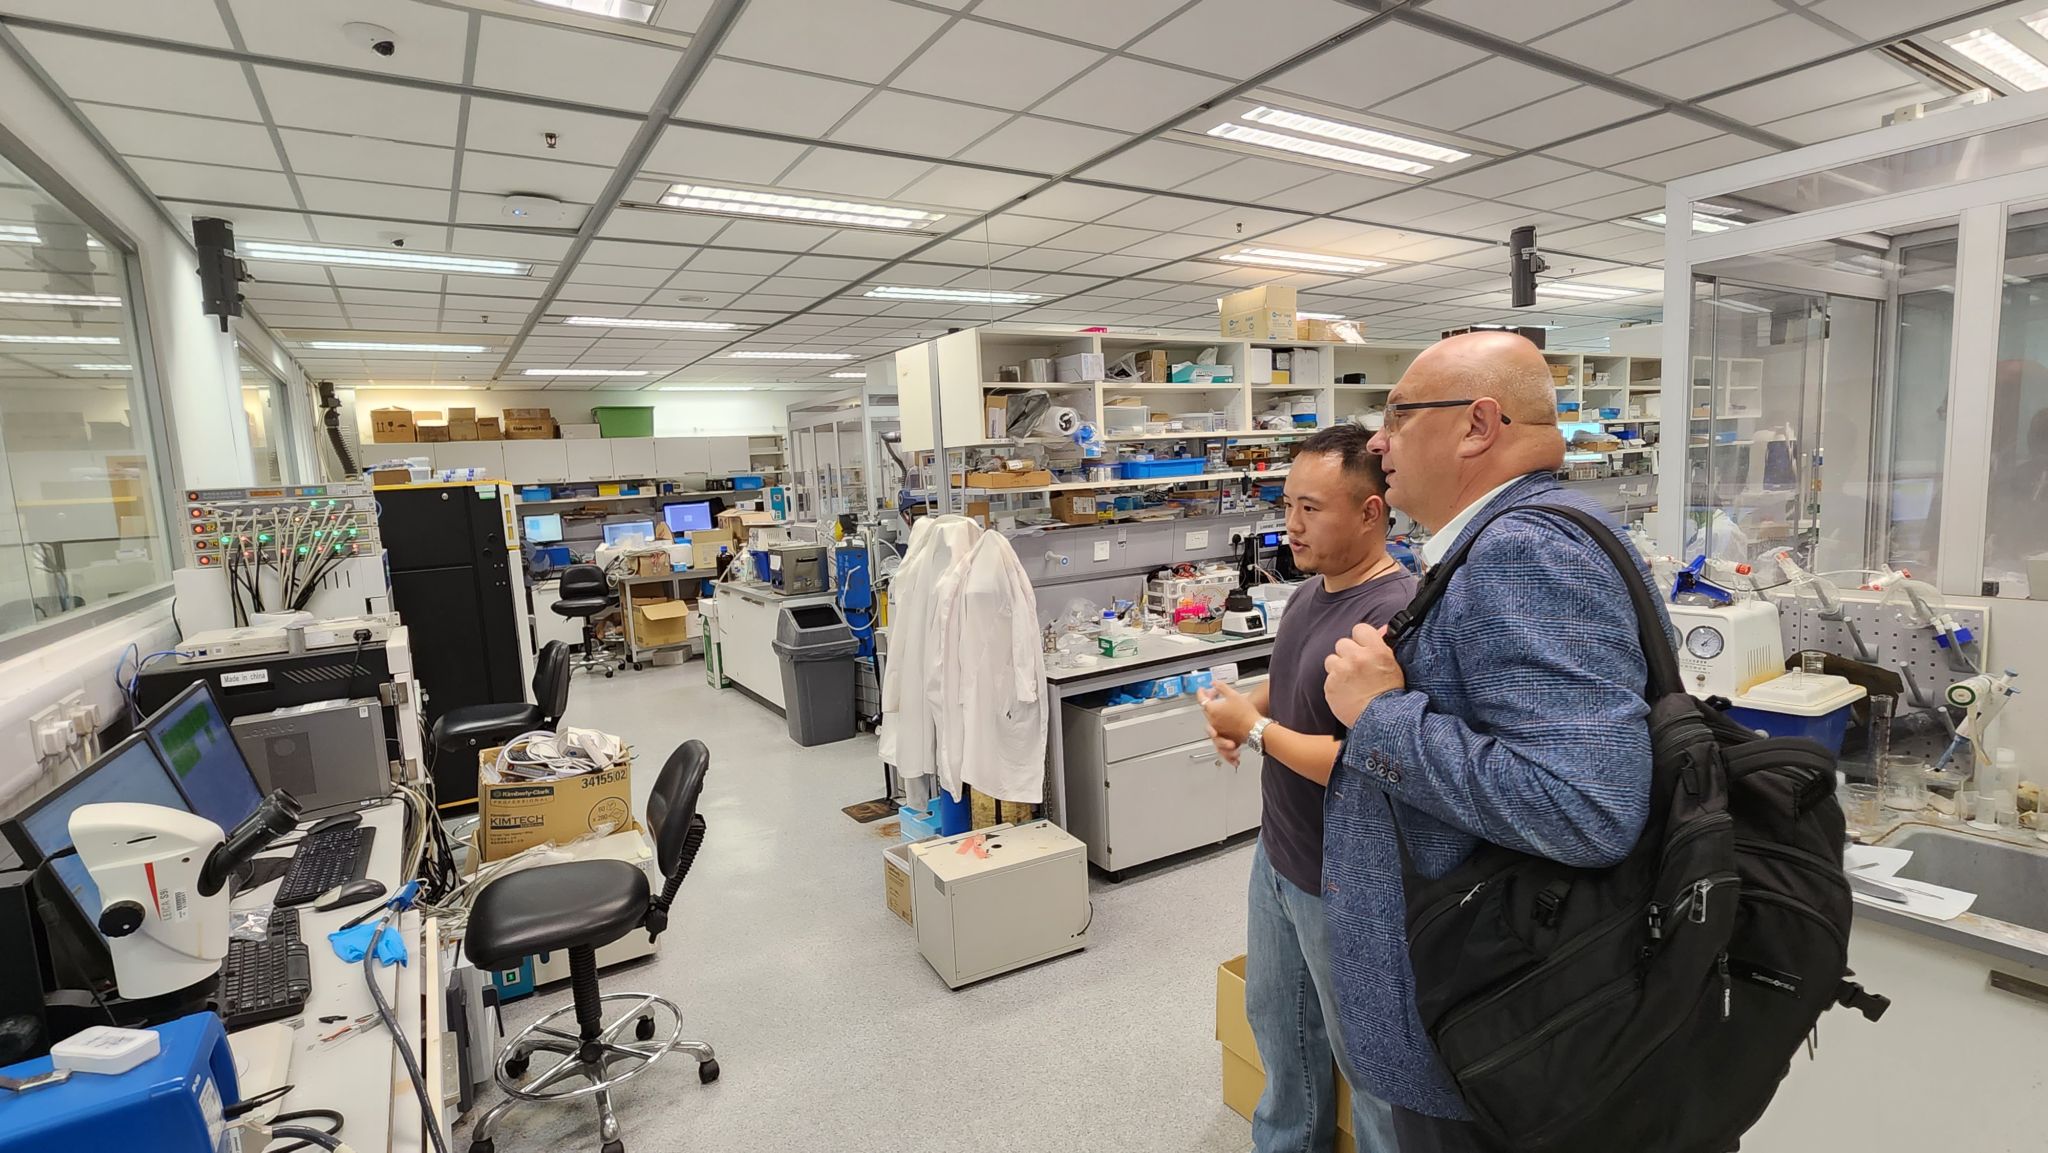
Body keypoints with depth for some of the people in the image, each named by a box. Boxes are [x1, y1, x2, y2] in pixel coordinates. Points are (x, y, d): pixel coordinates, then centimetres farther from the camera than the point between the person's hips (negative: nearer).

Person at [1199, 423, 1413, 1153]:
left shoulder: (1395, 615, -27)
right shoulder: (1309, 592, 2)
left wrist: (1255, 729, -21)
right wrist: (1239, 708, -4)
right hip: (1277, 856, 9)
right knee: (1277, 1020, 27)